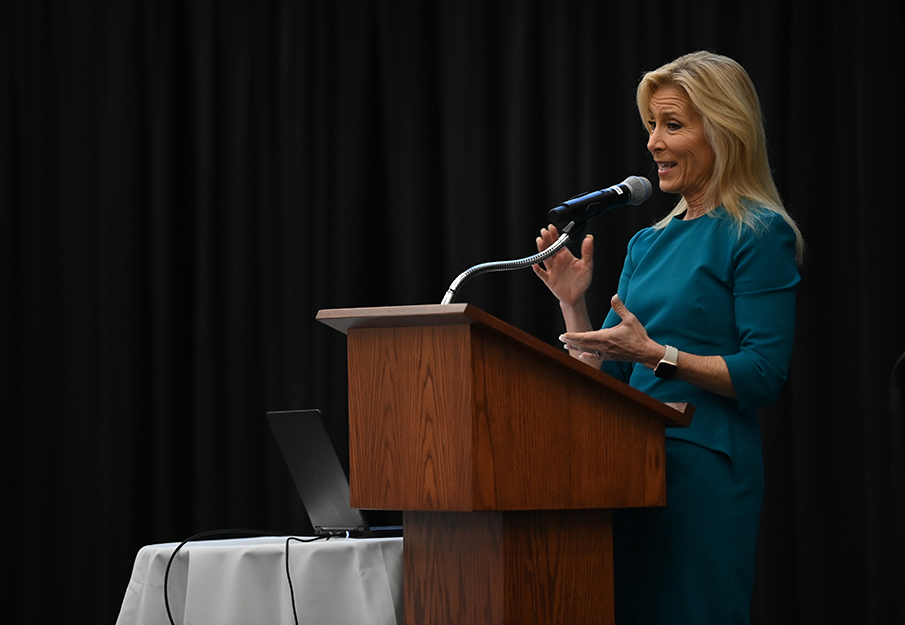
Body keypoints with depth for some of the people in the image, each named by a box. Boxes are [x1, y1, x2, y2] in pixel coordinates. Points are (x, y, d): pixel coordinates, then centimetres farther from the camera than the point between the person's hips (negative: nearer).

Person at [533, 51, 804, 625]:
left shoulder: (758, 234, -6)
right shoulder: (649, 243, 17)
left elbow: (764, 376, -14)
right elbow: (604, 374, 18)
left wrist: (658, 355, -20)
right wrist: (574, 304, 2)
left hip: (706, 468, -8)